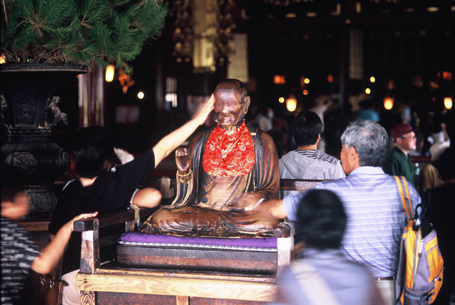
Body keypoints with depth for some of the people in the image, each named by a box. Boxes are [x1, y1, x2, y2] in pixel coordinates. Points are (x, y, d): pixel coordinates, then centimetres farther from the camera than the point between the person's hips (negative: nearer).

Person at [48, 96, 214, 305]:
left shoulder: (68, 191, -3)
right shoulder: (117, 181, -11)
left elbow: (55, 233, 9)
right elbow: (163, 148, -5)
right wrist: (198, 119, 2)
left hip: (71, 275, 4)